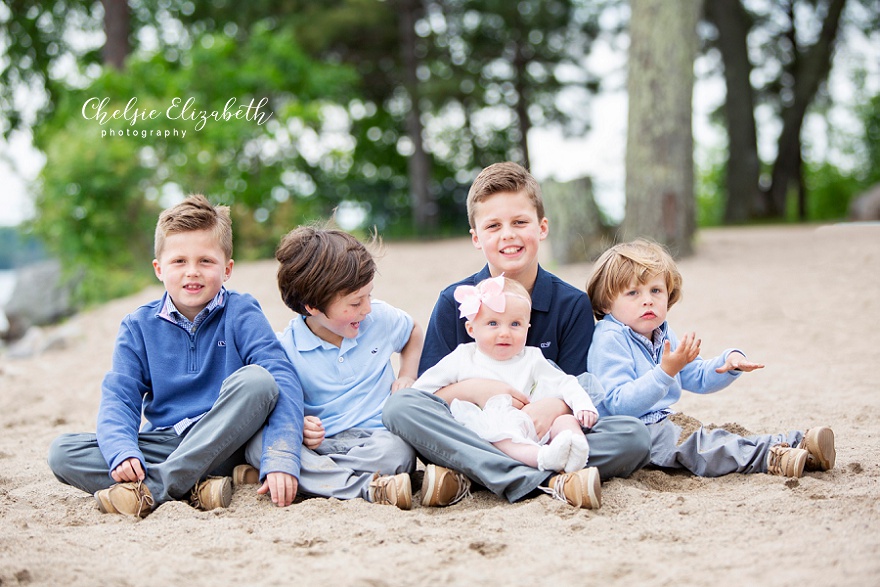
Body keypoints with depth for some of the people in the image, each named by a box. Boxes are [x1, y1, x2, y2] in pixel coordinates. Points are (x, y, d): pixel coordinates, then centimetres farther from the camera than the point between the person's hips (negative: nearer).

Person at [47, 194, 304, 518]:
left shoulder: (241, 314, -4)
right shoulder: (138, 327, 5)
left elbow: (284, 382, -17)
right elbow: (119, 398, -3)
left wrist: (280, 459, -33)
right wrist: (122, 452, -27)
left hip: (222, 443, -2)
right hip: (162, 443, 2)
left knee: (256, 380, -30)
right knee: (62, 452, -17)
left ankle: (152, 488, -31)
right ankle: (194, 487, -30)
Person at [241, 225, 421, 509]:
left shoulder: (381, 318, 6)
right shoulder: (287, 347, -4)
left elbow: (413, 332, 29)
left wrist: (407, 376, 12)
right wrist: (296, 425, -20)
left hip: (377, 436, 0)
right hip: (320, 443, 0)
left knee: (396, 452, -39)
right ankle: (370, 487, -40)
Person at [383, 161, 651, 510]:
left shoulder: (572, 304, 4)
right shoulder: (454, 302, 4)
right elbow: (427, 390, 0)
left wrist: (556, 405, -24)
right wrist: (473, 390, -21)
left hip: (545, 436, 1)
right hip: (470, 436, 0)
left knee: (633, 436, -24)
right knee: (400, 406, -27)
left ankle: (466, 477, -31)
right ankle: (549, 481, -40)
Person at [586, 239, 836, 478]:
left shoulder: (663, 336, 15)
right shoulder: (609, 340, -17)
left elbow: (699, 378, 22)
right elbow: (620, 404, -28)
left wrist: (730, 361, 0)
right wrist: (666, 371, -35)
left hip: (665, 422, 10)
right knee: (698, 443, -30)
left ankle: (795, 444, -17)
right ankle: (770, 458, -41)